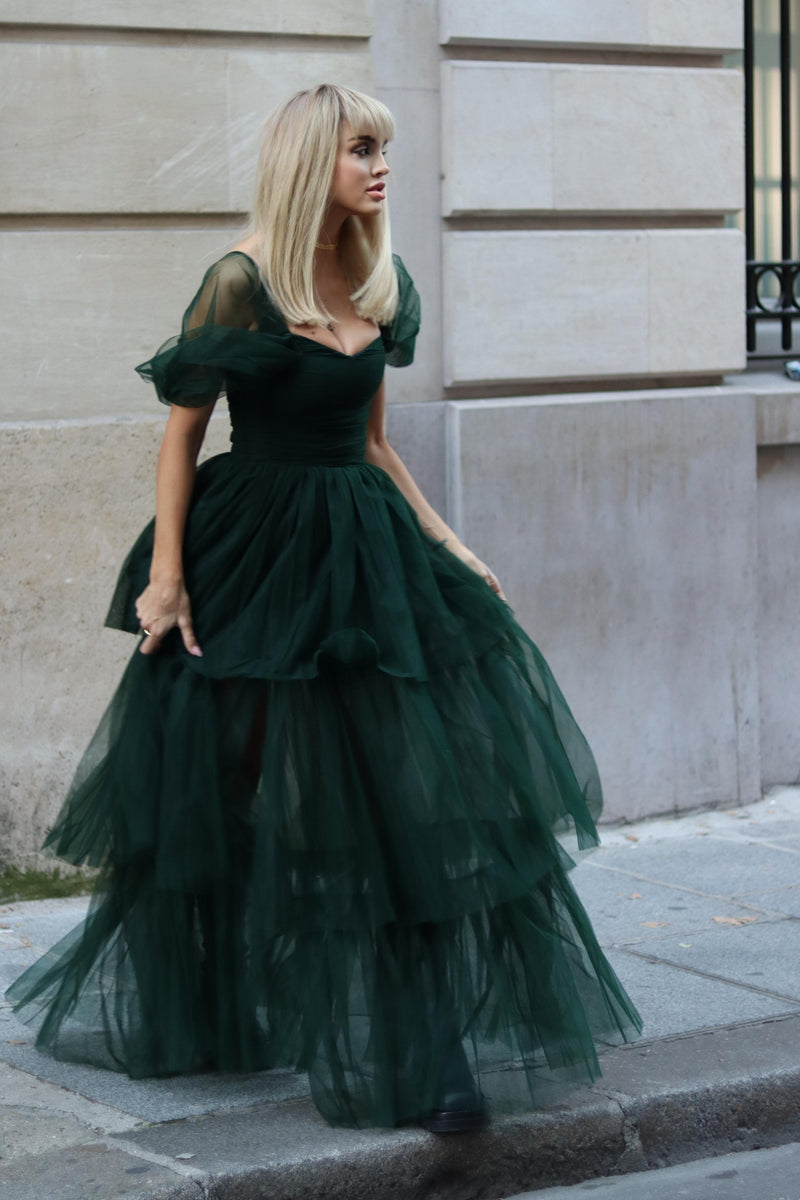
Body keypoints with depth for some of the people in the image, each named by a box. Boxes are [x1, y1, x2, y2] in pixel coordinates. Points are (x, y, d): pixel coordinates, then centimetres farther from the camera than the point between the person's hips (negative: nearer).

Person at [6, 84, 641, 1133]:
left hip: (365, 554, 6)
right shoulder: (241, 282, -11)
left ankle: (431, 1051, 3)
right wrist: (165, 574, -12)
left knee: (420, 792, -1)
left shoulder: (379, 284, 8)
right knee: (234, 799, 5)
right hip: (258, 563, -6)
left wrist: (444, 544, 12)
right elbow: (182, 432, -7)